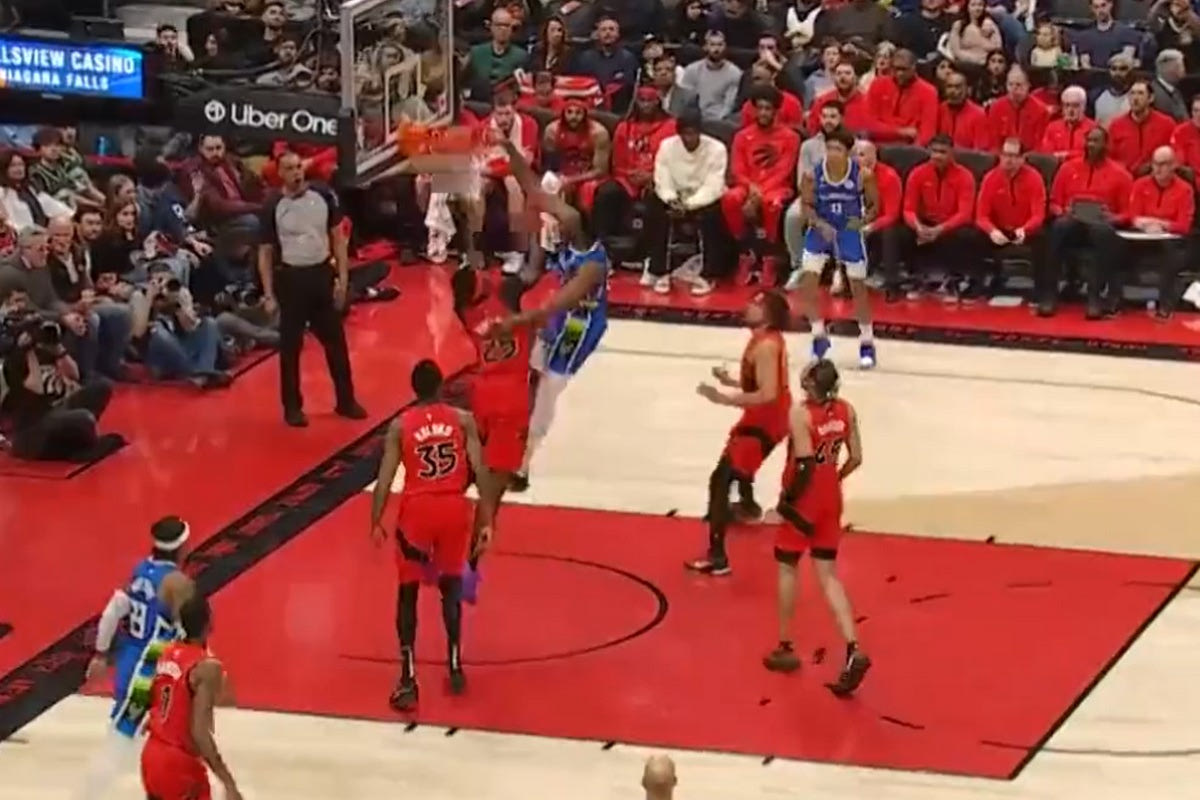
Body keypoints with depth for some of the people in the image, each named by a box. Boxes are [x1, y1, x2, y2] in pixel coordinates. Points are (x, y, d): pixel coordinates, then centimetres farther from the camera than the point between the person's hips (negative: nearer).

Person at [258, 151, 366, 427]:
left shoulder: (323, 196, -3)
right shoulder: (273, 207, -7)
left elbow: (338, 238, 4)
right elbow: (265, 253, -2)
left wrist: (343, 277, -1)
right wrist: (269, 295, -6)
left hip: (322, 274, 2)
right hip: (291, 278, -2)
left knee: (336, 341, 11)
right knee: (290, 346, 5)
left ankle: (346, 401, 24)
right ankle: (292, 407, 16)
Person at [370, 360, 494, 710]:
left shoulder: (400, 425, 0)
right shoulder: (463, 420, 3)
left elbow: (385, 479, -4)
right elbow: (480, 470, -3)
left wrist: (376, 524, 2)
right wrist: (486, 520, 0)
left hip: (417, 510, -1)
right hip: (454, 510, 1)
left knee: (408, 592, 8)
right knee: (450, 585, 22)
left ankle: (408, 679, -2)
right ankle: (455, 666, 24)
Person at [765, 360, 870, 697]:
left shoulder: (800, 413, -21)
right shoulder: (846, 410, -2)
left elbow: (804, 465, -25)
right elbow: (855, 458, 3)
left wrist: (787, 499, -13)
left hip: (803, 501, -6)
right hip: (830, 500, 6)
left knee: (787, 568, 14)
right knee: (828, 575, 10)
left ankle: (785, 648, 24)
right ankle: (853, 651, -4)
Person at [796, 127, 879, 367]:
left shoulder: (863, 175, -22)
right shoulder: (812, 175, -20)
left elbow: (874, 205, -7)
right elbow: (807, 205, -7)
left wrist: (863, 221, -27)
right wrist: (819, 223, -25)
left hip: (850, 232, -1)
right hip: (821, 230, 1)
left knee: (858, 288, 6)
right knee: (807, 283, -8)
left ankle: (867, 343, 22)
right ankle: (819, 336, 12)